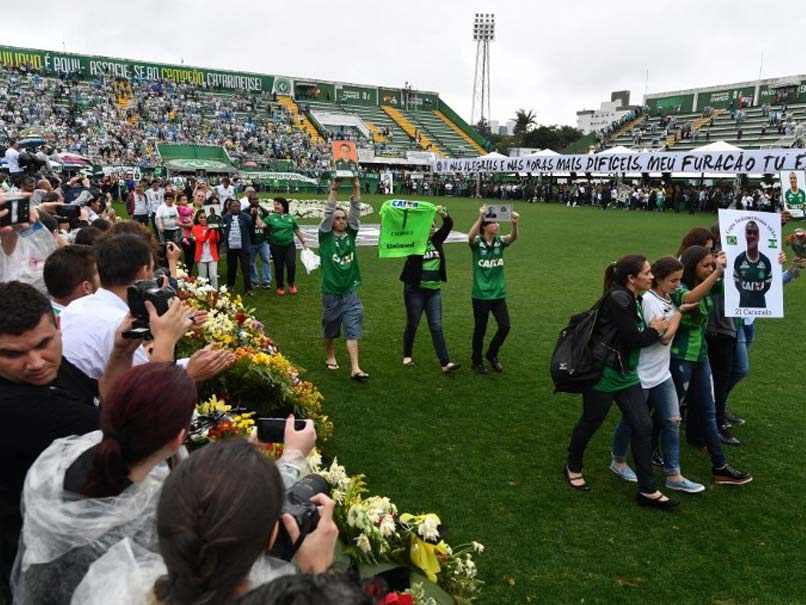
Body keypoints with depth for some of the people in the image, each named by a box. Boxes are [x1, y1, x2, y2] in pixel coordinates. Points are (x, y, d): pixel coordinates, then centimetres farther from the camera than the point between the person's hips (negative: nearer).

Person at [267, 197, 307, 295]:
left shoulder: (290, 218, 5)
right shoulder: (271, 217, 0)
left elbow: (297, 231, 12)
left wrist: (304, 242, 13)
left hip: (289, 245, 0)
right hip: (276, 246, 0)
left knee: (291, 265, -11)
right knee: (279, 267, 8)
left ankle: (291, 284, 14)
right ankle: (280, 287, 24)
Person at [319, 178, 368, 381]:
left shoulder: (350, 234, 3)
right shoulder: (326, 236, -5)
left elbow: (356, 211, -6)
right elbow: (328, 213, -17)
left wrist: (356, 187, -17)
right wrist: (334, 189, -25)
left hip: (350, 292, 2)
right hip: (331, 292, -2)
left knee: (353, 329, -5)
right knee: (330, 329, 15)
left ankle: (355, 368, -7)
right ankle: (331, 357, 38)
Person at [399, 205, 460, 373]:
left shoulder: (436, 240, 5)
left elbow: (449, 224, -1)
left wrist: (442, 213, -19)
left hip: (434, 291, 4)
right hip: (415, 290, -4)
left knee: (436, 326, 0)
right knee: (412, 325, 8)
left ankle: (445, 362, -5)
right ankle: (407, 356, 28)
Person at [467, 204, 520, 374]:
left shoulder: (500, 241, 1)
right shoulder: (477, 242, -8)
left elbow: (513, 237, -19)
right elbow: (470, 236, -31)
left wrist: (515, 223, -40)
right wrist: (480, 218, -45)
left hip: (499, 294, 4)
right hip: (481, 295, -3)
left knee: (505, 326, -2)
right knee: (480, 330, 6)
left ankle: (492, 354, 23)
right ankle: (477, 362, 24)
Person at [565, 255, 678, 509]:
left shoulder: (633, 299, 7)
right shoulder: (618, 299, -20)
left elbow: (636, 334, 8)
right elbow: (631, 338, -21)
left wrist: (654, 329, -6)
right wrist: (654, 331, -7)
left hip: (627, 375, 9)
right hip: (604, 375, -9)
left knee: (643, 427, 4)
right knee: (590, 423, 10)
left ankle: (647, 491, 12)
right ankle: (573, 467, 36)